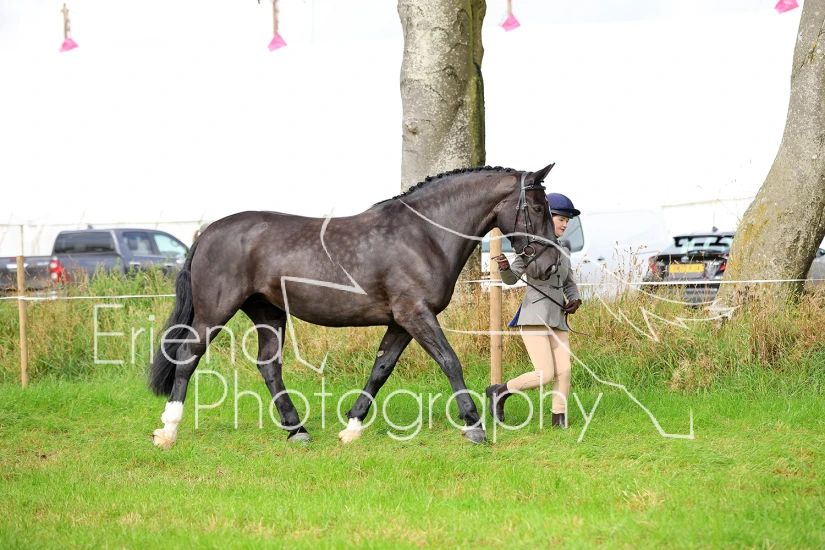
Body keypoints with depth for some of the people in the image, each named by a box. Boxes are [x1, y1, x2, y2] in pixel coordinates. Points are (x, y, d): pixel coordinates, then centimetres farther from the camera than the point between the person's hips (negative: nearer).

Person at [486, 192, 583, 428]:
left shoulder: (563, 251, 16)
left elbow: (569, 284, 24)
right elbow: (511, 279, -6)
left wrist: (575, 301, 4)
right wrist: (504, 268, -28)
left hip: (557, 320, 7)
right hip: (534, 318, -7)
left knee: (564, 371, -4)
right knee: (545, 375, -14)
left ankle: (559, 418, 12)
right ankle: (499, 392, 7)